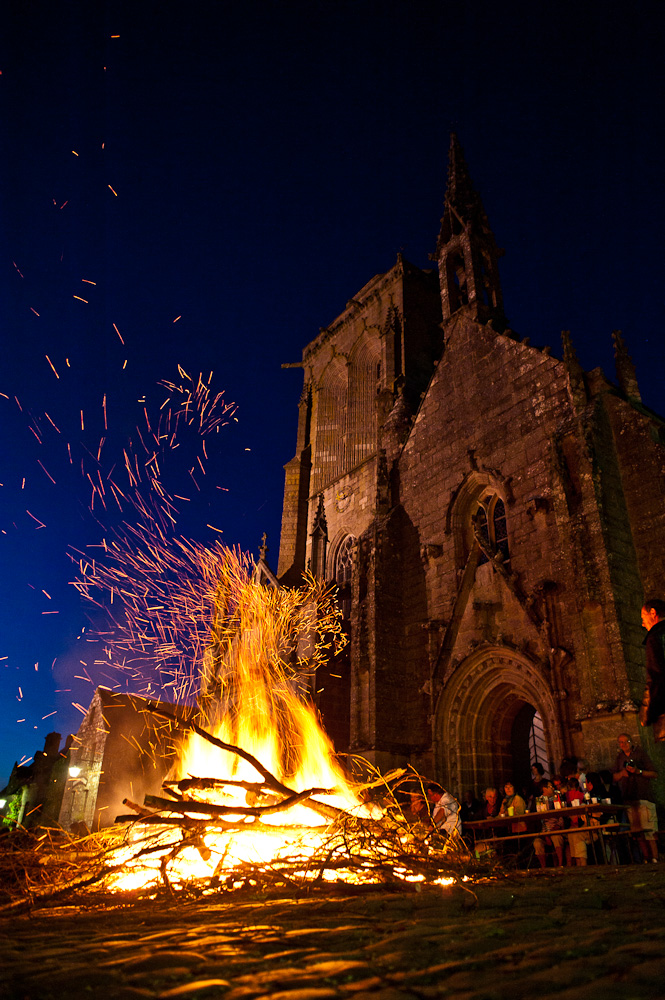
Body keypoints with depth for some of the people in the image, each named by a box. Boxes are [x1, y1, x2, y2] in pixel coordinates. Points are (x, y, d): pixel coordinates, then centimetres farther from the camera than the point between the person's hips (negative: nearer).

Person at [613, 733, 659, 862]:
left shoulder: (640, 753, 4)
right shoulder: (620, 757, 17)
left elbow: (655, 774, 0)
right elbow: (615, 777, 18)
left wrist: (639, 771, -14)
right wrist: (622, 773, -2)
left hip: (644, 797, -4)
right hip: (629, 799, 4)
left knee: (649, 830, -11)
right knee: (638, 832, 2)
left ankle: (654, 858, -9)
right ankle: (646, 860, 6)